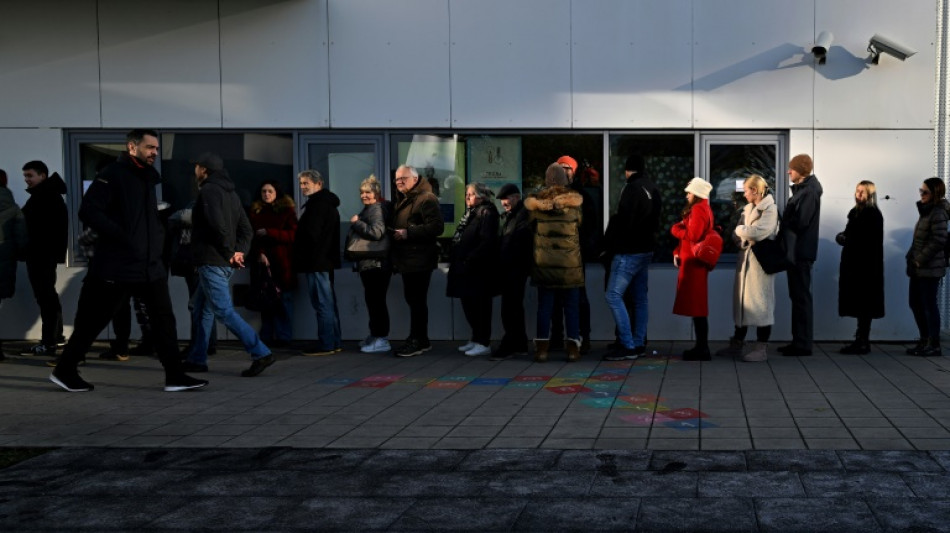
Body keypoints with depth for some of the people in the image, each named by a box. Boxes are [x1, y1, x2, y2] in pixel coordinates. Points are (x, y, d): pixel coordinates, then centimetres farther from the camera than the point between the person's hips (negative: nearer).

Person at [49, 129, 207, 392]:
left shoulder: (148, 178, 16)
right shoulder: (112, 175, -9)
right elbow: (88, 211, -18)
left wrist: (158, 238, 10)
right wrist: (122, 238, -22)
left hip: (150, 265, 7)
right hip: (115, 267, -7)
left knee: (164, 317, 2)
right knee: (93, 320, 3)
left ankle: (175, 376, 5)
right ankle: (64, 370, 19)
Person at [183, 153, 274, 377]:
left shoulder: (208, 191, -10)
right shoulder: (230, 192, 18)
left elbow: (218, 225, -23)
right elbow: (246, 228, 13)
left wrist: (229, 253, -13)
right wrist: (239, 251, 1)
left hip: (212, 262, -10)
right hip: (224, 263, 10)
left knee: (224, 311, -11)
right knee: (202, 311, 17)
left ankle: (261, 354, -17)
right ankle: (197, 359, 22)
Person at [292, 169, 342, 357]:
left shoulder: (318, 204, -13)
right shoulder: (328, 203, 18)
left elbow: (311, 234, -19)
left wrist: (299, 256, -7)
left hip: (316, 261, -10)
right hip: (326, 259, 10)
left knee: (322, 303, -8)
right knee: (329, 303, 12)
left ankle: (326, 344, -6)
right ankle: (334, 342, 17)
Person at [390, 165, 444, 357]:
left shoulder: (426, 199, -11)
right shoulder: (403, 201, 21)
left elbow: (436, 227, -21)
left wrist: (408, 233, -23)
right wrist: (395, 233, 10)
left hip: (419, 259, -10)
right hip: (408, 259, 10)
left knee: (417, 300, -9)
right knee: (412, 299, 12)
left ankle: (418, 341, -4)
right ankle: (419, 339, 19)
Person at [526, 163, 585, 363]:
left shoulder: (536, 199, -1)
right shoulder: (574, 199, -2)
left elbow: (532, 224, 2)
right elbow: (580, 224, 6)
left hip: (543, 261, 1)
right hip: (570, 262, -1)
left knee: (544, 304, 6)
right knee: (572, 305, 6)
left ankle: (542, 346, 7)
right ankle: (573, 347, 6)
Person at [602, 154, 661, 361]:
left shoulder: (631, 189, -15)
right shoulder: (653, 189, 12)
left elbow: (622, 220, -18)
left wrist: (609, 247, -8)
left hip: (628, 251, -9)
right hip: (646, 249, 9)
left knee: (614, 296, -8)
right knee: (640, 298, 11)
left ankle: (628, 346, -11)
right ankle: (639, 344, 14)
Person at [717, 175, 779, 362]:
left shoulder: (771, 209, -9)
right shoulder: (747, 209, 15)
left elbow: (758, 232, -21)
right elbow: (739, 234, 14)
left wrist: (739, 230, -6)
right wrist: (739, 233, -7)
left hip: (760, 260, -8)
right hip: (744, 258, 8)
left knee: (759, 301, -4)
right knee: (741, 299, 10)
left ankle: (762, 347, 1)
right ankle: (737, 343, 18)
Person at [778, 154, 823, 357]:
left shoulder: (809, 191, -15)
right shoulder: (802, 189, 16)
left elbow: (800, 222, -21)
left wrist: (781, 225, -5)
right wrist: (783, 226, 0)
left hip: (801, 251, -10)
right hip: (795, 250, 10)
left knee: (801, 297, -5)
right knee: (797, 297, 13)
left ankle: (803, 344, 0)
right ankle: (798, 341, 19)